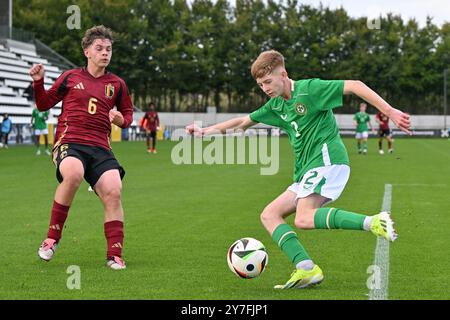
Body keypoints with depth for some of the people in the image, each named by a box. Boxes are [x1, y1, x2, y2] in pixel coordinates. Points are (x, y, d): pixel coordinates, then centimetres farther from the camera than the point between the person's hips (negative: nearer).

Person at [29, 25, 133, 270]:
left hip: (100, 148, 3)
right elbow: (44, 104, 19)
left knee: (113, 192, -21)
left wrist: (122, 120, 2)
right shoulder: (70, 77, 12)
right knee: (73, 174, -36)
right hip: (69, 141, -2)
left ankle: (115, 256, -9)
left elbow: (128, 114, 26)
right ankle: (52, 236, -19)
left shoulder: (117, 84, 15)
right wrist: (38, 82, 1)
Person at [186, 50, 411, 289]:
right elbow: (243, 122, 30)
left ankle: (372, 222, -32)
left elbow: (355, 86, -11)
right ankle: (305, 269, -13)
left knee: (304, 218, -28)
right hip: (306, 170, 9)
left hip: (327, 159, -9)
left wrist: (390, 112, -19)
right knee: (269, 215, 0)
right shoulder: (276, 105, 18)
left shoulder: (309, 88, -6)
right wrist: (205, 131, 23)